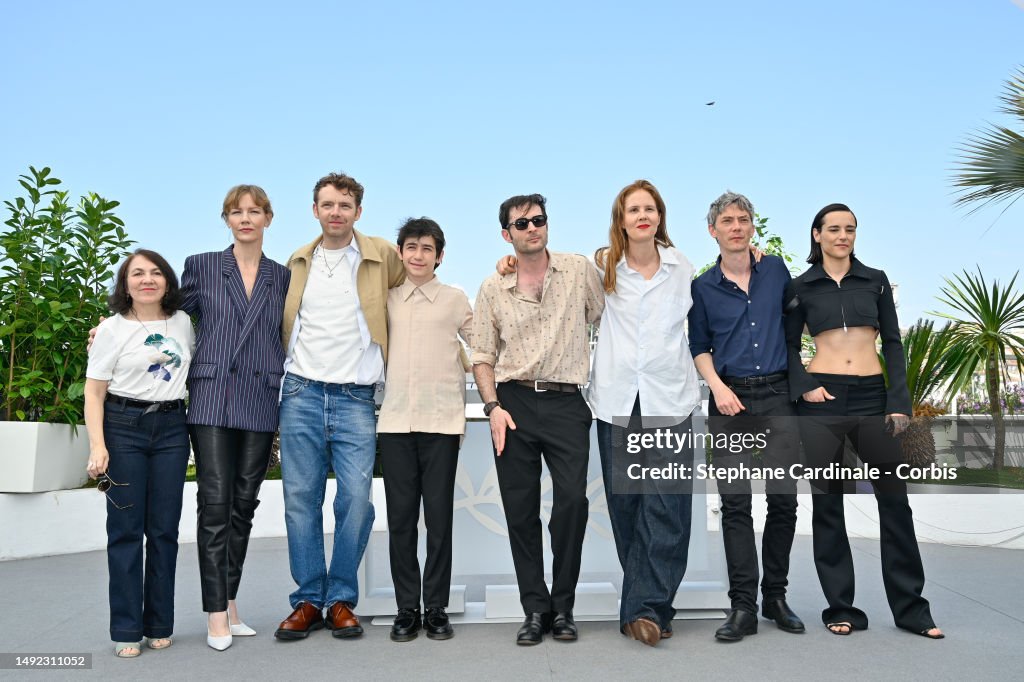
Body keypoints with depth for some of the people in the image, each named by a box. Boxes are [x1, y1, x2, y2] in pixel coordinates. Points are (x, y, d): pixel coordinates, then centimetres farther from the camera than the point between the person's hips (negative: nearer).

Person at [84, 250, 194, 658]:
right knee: (126, 529, -1)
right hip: (123, 427, -3)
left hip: (172, 428, 3)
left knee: (164, 529, 4)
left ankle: (159, 626, 15)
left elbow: (195, 365, 26)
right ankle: (126, 631, 8)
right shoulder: (111, 330, -1)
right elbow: (94, 394, -2)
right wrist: (97, 446, -13)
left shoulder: (183, 323, 8)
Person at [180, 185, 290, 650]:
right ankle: (216, 614, 2)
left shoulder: (282, 277, 11)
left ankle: (229, 601, 19)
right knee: (215, 503, -5)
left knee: (244, 504, 7)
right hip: (212, 399, -2)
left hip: (261, 403, 2)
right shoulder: (201, 266, 7)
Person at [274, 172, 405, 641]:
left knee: (356, 498, -6)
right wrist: (286, 373, 16)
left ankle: (342, 601, 10)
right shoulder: (297, 263, 12)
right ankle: (308, 600, 14)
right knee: (300, 500, 2)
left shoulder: (381, 256, 4)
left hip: (355, 397, -2)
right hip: (301, 393, 2)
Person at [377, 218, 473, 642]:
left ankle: (436, 608, 13)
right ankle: (406, 609, 15)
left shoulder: (455, 300, 5)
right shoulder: (386, 300, 11)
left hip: (442, 420, -2)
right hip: (395, 420, 2)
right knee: (400, 518, 5)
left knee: (439, 516, 2)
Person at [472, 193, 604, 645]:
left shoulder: (580, 271, 6)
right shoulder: (493, 288, 8)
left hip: (566, 403, -1)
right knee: (520, 511, 4)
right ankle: (535, 608, 17)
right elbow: (482, 357, 10)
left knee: (572, 501, -11)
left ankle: (562, 607, 7)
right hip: (514, 404, 2)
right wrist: (493, 407, -4)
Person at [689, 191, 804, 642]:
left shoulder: (777, 270, 7)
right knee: (735, 503, -2)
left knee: (783, 500, 3)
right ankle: (743, 606, 4)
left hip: (779, 396, 1)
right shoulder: (703, 287, 4)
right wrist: (717, 386, -7)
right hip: (730, 400, -1)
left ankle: (775, 596, 19)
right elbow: (700, 347, 9)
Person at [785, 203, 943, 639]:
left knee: (894, 498, 3)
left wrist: (899, 402, -2)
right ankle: (840, 608, 16)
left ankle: (911, 608, 17)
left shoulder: (875, 280, 9)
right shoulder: (802, 287, 5)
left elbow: (892, 344, 7)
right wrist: (803, 387, -8)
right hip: (822, 402, -1)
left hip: (872, 396, 1)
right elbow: (789, 345, 9)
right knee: (827, 501, 4)